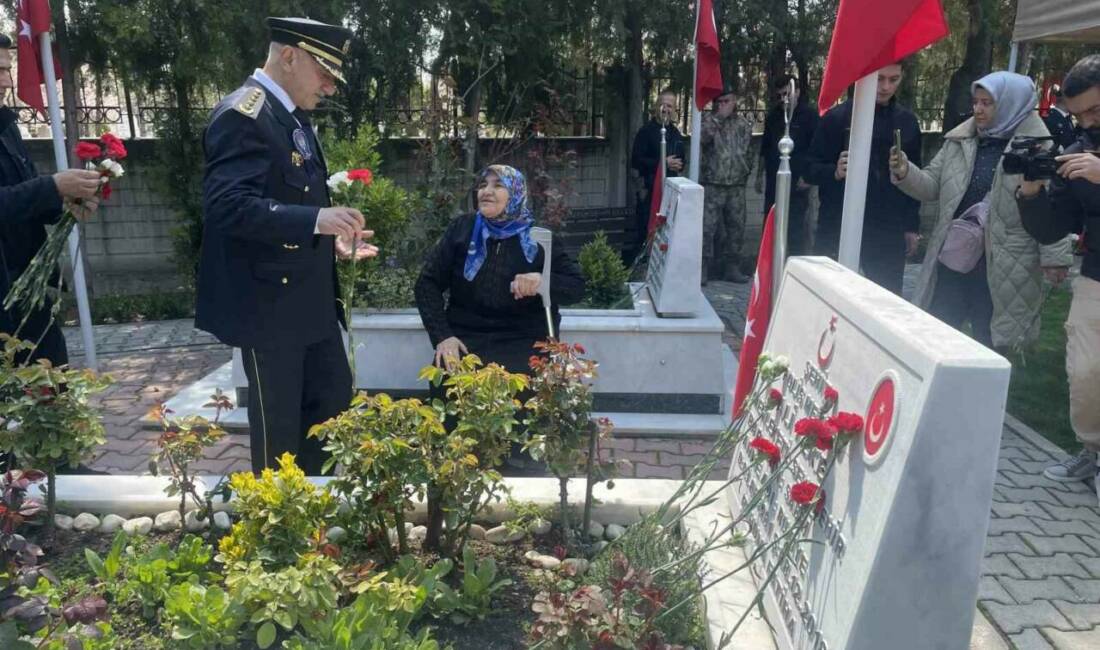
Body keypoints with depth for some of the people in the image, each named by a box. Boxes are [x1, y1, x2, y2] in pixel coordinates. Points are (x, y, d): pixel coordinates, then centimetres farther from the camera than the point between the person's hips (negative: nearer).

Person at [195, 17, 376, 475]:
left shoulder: (293, 116, 13)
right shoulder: (242, 114, -16)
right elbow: (226, 205, -27)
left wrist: (330, 238, 9)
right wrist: (315, 221, -34)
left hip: (311, 297, 9)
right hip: (269, 302, -9)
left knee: (334, 401, 17)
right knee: (278, 426, 5)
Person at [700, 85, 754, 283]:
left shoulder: (744, 124, 12)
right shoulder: (709, 120, 1)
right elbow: (702, 138, -19)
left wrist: (746, 170, 15)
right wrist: (719, 117, -16)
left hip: (737, 185, 4)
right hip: (712, 184, -4)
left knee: (736, 227, 7)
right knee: (707, 227, -9)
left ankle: (731, 267, 16)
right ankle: (702, 268, -4)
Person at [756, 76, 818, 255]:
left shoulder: (809, 115, -4)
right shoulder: (773, 116, 12)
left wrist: (808, 176, -13)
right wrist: (759, 175, 16)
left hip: (797, 183, -5)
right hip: (774, 182, 5)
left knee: (795, 230, -4)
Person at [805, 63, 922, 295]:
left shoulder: (907, 121, 8)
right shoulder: (838, 117, -3)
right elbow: (811, 169, -2)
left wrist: (912, 226, 11)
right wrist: (835, 172, -23)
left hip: (889, 232, 3)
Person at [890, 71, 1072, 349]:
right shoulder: (958, 141, 7)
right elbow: (932, 186, 8)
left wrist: (1053, 256, -11)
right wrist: (906, 173, -11)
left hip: (1003, 266, -4)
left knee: (989, 344, 9)